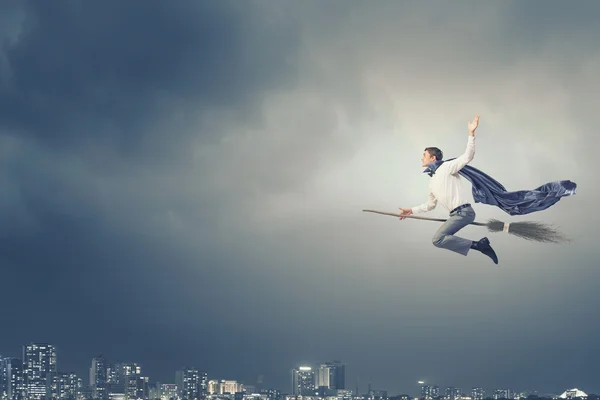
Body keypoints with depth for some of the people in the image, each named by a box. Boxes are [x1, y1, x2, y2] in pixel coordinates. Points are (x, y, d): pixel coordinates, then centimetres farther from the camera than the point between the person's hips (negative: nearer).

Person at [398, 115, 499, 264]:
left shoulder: (446, 167, -2)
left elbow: (467, 157, -16)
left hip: (463, 211, -9)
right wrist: (411, 211, 34)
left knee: (437, 239, -19)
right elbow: (430, 205, 35)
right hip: (457, 214, 9)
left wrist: (471, 133, -25)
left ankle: (477, 245, -19)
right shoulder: (432, 180, 23)